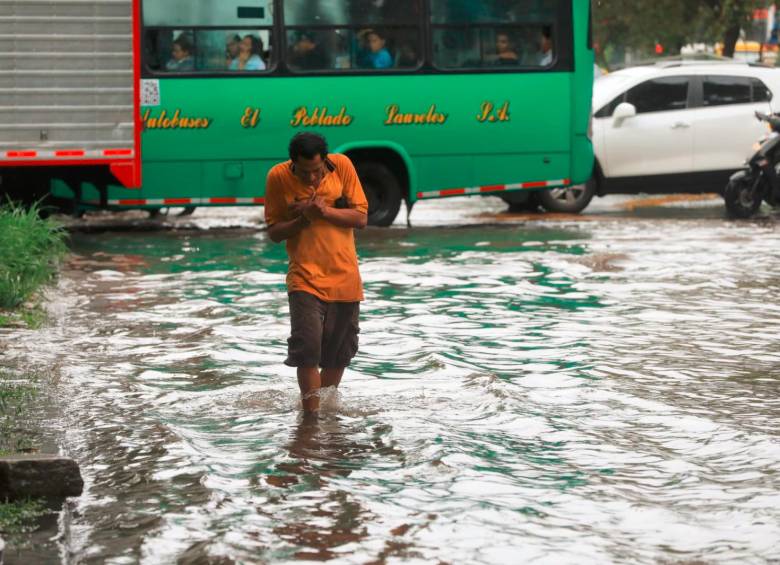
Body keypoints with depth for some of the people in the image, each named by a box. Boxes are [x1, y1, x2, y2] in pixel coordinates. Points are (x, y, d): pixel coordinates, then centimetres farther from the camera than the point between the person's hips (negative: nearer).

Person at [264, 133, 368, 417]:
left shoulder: (342, 165, -6)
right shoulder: (278, 177, -8)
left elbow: (361, 217, -3)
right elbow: (274, 232, -3)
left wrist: (325, 211, -18)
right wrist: (304, 218, -20)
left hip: (344, 276, 2)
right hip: (305, 277, -2)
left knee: (339, 351, 10)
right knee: (307, 349, -15)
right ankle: (312, 415, -9)